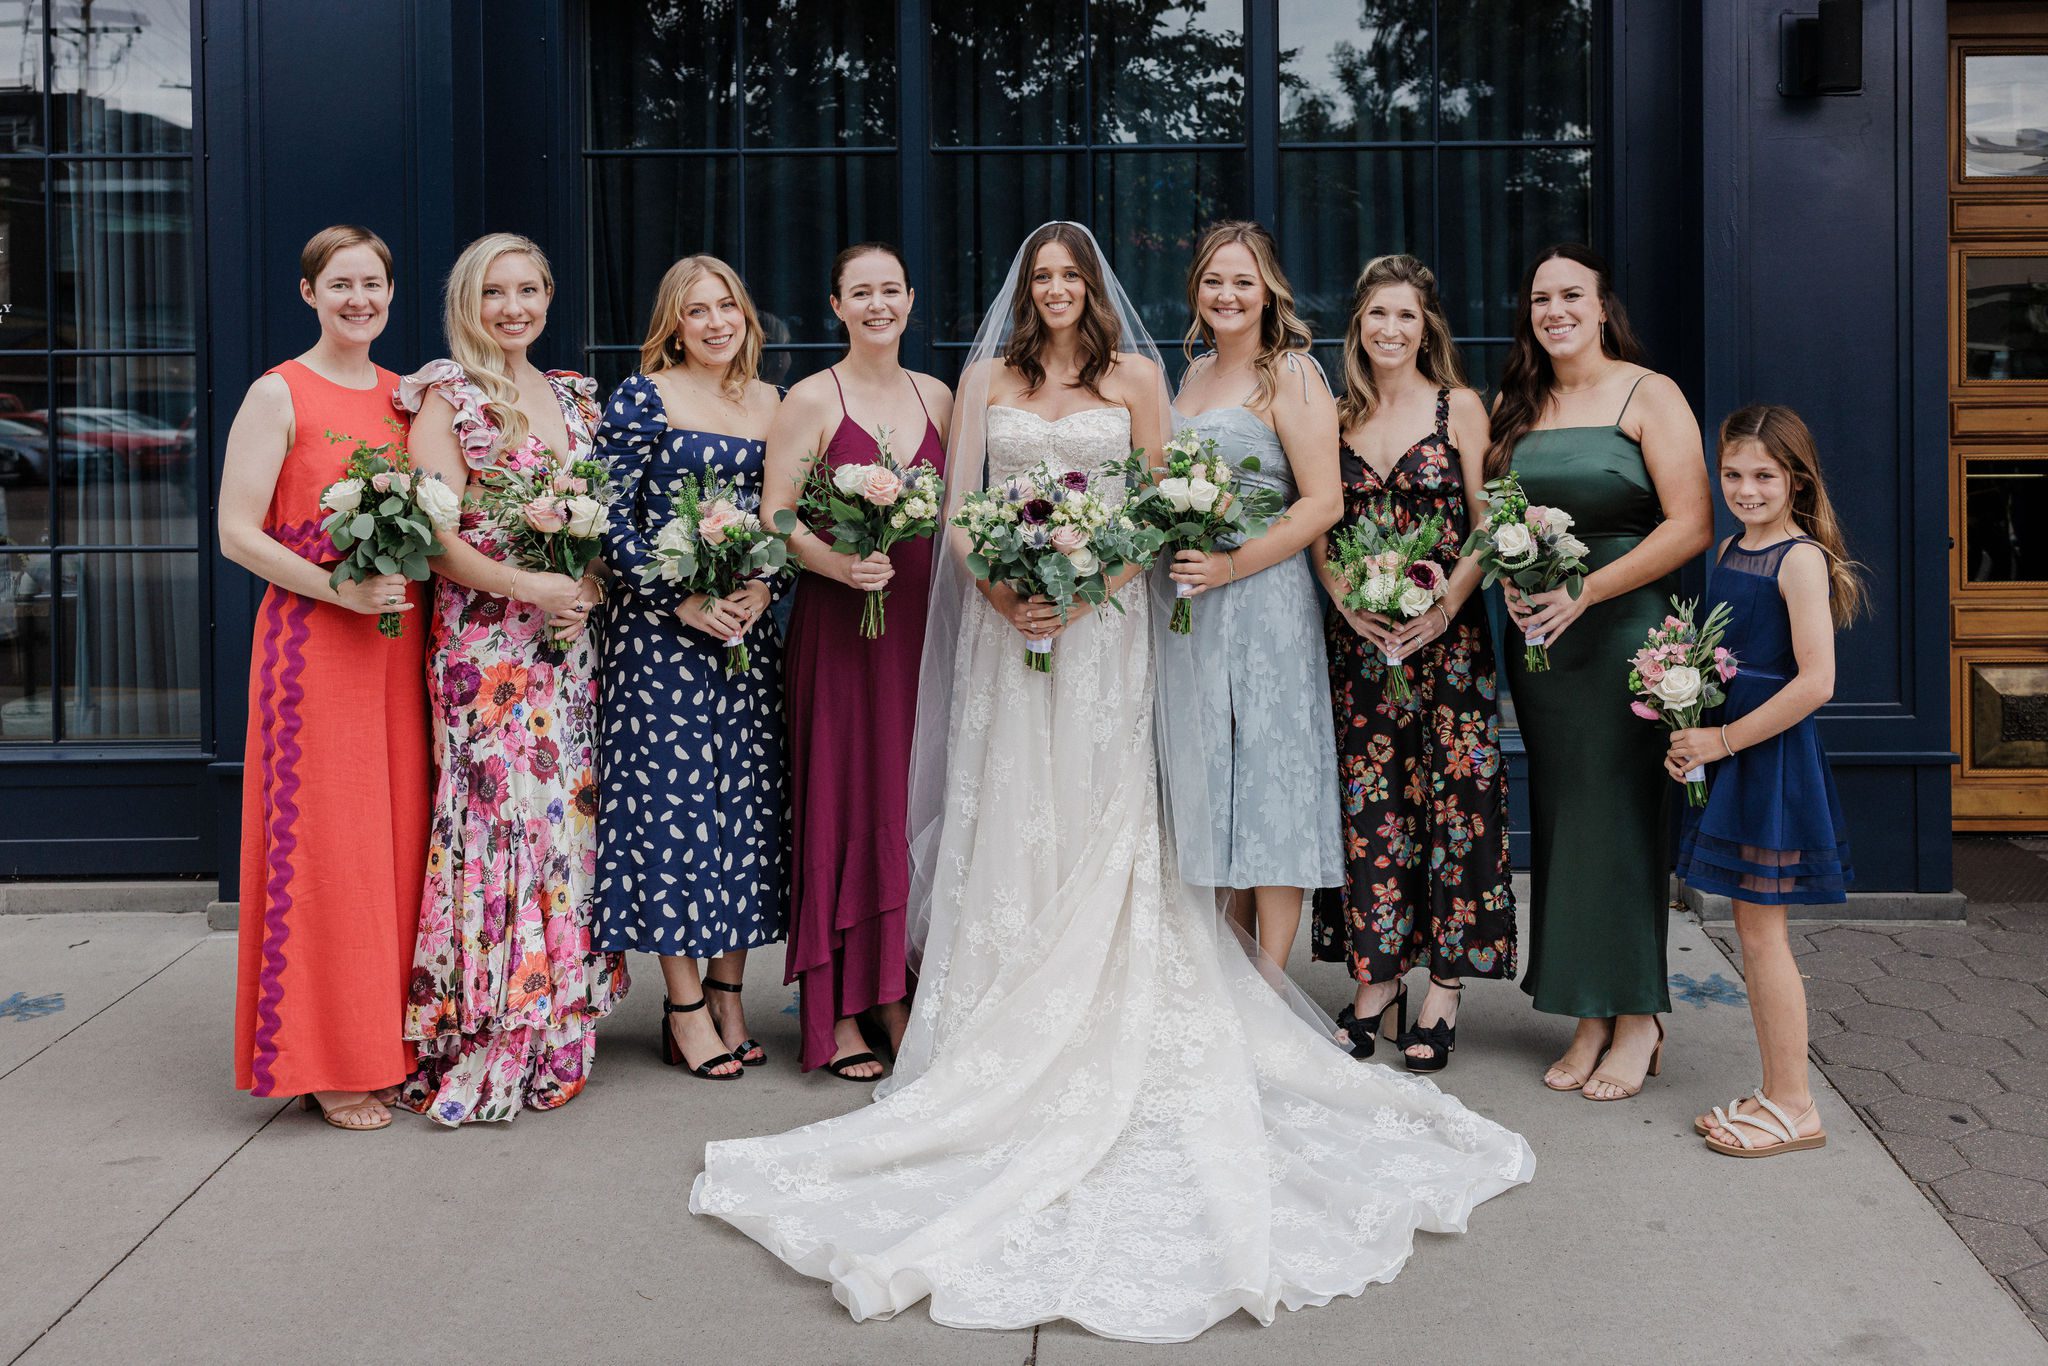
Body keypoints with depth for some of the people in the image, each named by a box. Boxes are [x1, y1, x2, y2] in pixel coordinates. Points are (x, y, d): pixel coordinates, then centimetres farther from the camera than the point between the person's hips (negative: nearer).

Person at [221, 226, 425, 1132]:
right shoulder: (279, 395, -3)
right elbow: (237, 533, -8)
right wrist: (341, 589, -19)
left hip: (399, 640, 5)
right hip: (313, 640, -5)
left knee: (400, 834, 7)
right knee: (323, 840, -3)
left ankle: (393, 1038, 19)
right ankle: (330, 1063, 7)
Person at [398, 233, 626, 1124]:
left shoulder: (574, 396, 16)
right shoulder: (446, 397, -2)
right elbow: (434, 536, -10)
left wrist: (592, 583, -2)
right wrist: (528, 585, -18)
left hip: (572, 639, 6)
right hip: (484, 640, -6)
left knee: (567, 816, 7)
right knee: (499, 817, -7)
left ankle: (552, 1030, 17)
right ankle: (482, 1047, 2)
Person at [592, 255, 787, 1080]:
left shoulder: (771, 402, 12)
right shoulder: (641, 397, -2)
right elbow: (614, 521, -7)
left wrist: (764, 587, -5)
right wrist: (683, 601, -15)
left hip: (749, 627, 5)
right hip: (662, 630, -5)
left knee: (747, 801, 6)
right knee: (673, 797, -4)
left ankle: (729, 996, 16)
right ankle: (686, 1009, 5)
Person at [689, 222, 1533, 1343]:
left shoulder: (1135, 375, 8)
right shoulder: (986, 377, 11)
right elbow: (958, 508, 5)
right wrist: (999, 591, -12)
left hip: (1105, 618, -1)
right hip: (1007, 616, 1)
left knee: (1103, 817, -1)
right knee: (1008, 818, 0)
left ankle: (1108, 1035, 4)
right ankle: (1008, 1033, 5)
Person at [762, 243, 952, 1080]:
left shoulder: (937, 397, 14)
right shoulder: (812, 400, -1)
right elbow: (774, 514, -7)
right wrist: (838, 562, -23)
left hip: (922, 615, 5)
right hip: (838, 620, -4)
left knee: (914, 802, 6)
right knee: (843, 803, -2)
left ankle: (898, 998, 16)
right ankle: (836, 1013, 6)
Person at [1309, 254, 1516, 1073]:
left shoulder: (1460, 408, 2)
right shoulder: (1338, 416, 10)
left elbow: (1488, 528, -1)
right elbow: (1319, 531, 9)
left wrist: (1444, 605, -15)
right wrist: (1348, 602, -8)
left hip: (1446, 633, -3)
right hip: (1360, 637, 3)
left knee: (1451, 799, -2)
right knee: (1369, 803, 4)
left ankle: (1443, 988, 6)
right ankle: (1376, 978, 13)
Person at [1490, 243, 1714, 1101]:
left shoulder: (1648, 396, -3)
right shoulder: (1513, 406, 13)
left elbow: (1691, 527, -11)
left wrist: (1584, 591, -17)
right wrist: (1511, 581, -4)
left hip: (1625, 629, -5)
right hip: (1537, 637, 5)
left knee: (1618, 815, -4)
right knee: (1559, 819, 5)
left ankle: (1637, 1018, 8)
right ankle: (1590, 1019, 14)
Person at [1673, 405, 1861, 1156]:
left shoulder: (1801, 558, -13)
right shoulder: (1730, 550, 12)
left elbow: (1815, 682, -20)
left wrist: (1722, 739, -17)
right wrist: (1688, 737, 4)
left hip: (1772, 758, -8)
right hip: (1726, 756, 8)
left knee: (1761, 931, -4)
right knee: (1752, 930, 12)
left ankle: (1794, 1109, 6)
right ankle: (1774, 1093, 22)